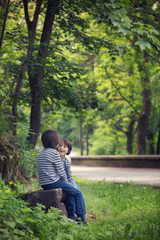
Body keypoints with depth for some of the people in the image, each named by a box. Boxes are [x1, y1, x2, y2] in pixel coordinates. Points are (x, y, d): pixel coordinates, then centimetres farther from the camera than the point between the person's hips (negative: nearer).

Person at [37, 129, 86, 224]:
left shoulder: (41, 153, 14)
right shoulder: (54, 153, -14)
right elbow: (61, 171, -13)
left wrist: (64, 180, 17)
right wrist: (65, 180, 7)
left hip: (44, 184, 10)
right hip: (53, 183, -9)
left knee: (72, 188, 28)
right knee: (78, 193, 1)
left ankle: (71, 214, 29)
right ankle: (81, 218, 3)